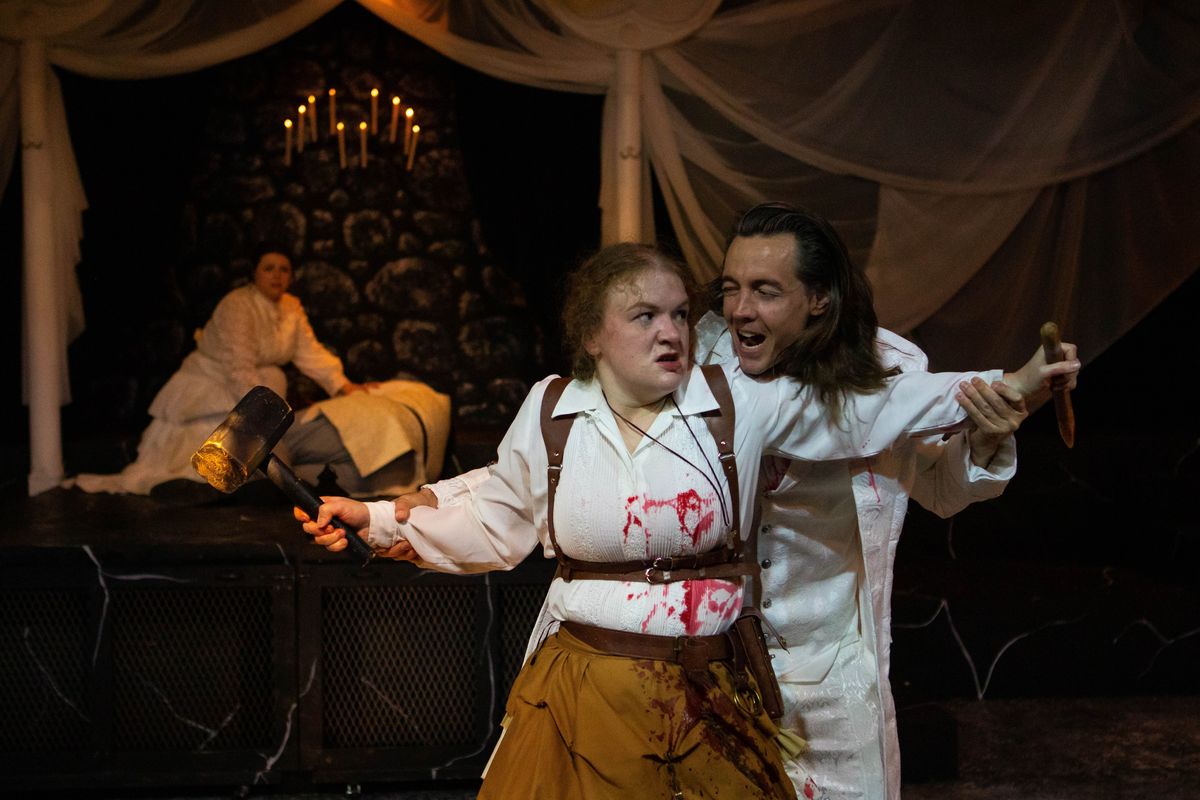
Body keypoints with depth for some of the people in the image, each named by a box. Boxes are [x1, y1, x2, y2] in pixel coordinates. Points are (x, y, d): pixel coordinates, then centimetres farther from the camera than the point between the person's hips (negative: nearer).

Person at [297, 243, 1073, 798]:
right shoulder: (550, 412, -2)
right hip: (583, 696, 0)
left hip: (708, 698, 0)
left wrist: (1006, 385, -5)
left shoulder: (740, 401, -5)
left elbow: (871, 408, -1)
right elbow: (495, 525, 11)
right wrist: (379, 520, 7)